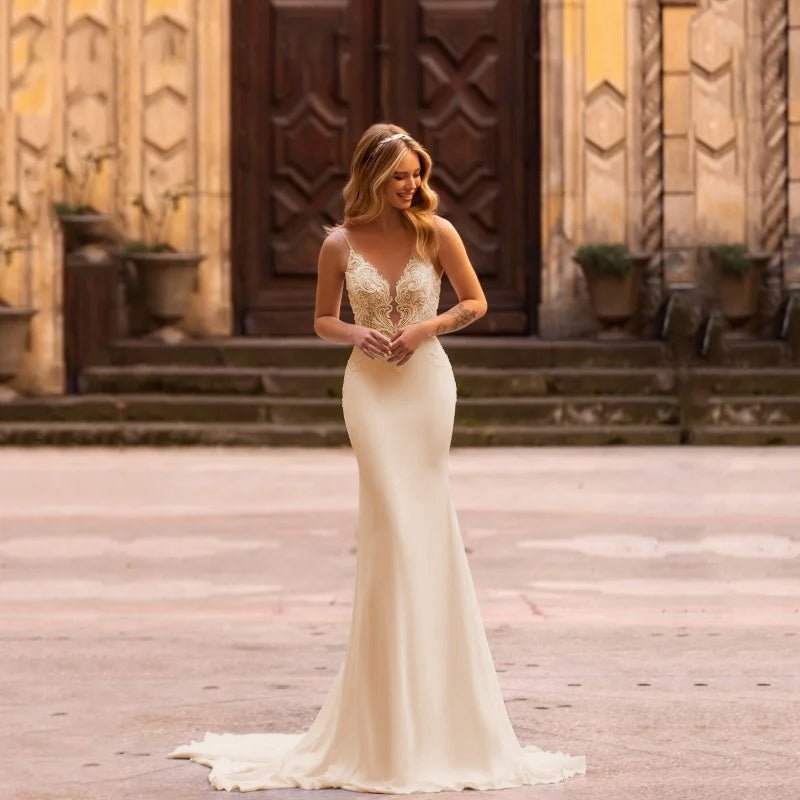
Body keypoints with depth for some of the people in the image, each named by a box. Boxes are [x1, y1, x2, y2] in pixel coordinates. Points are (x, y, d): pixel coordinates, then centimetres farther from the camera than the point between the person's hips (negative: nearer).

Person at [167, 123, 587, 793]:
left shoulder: (437, 233, -2)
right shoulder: (341, 244, 0)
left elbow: (475, 303, 6)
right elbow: (323, 320, 10)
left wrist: (424, 329, -10)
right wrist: (358, 334, -11)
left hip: (427, 383, 1)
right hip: (370, 388, -1)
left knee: (422, 527, 2)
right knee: (396, 526, -8)